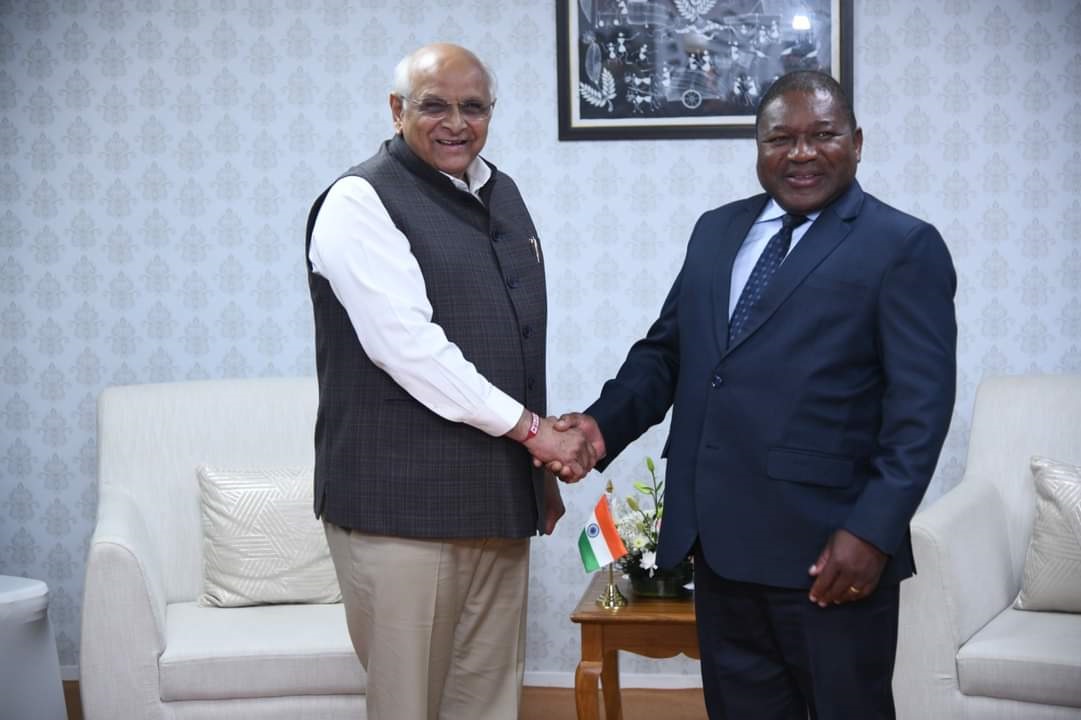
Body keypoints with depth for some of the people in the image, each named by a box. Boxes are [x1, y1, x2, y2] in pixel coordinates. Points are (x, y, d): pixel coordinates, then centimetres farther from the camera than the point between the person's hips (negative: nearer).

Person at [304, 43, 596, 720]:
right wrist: (530, 428, -14)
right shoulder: (362, 201, -9)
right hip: (404, 504, -7)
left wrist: (541, 468, 19)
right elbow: (406, 345, -19)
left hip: (499, 497, 7)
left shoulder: (502, 194, 15)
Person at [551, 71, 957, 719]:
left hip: (827, 551, -5)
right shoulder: (717, 231, 14)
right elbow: (665, 349, 16)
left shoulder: (905, 247, -4)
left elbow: (920, 406, -10)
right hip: (721, 543, 5)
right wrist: (604, 423, -2)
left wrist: (873, 532, -18)